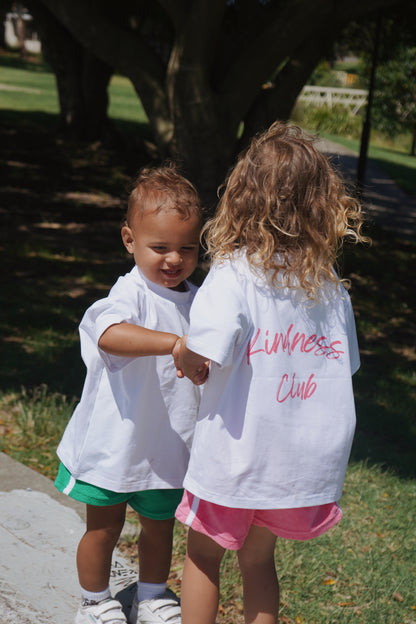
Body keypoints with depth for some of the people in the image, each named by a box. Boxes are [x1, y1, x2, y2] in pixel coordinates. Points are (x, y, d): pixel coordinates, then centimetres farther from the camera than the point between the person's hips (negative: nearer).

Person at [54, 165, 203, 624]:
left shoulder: (197, 301, 2)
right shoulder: (131, 295, -20)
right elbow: (111, 335, -44)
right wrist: (175, 343, -53)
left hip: (167, 446, 6)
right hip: (116, 442, -5)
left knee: (160, 525, 19)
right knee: (104, 527, 10)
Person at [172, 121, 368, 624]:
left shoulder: (236, 272, -18)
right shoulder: (330, 281, -2)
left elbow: (203, 354, -31)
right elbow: (343, 364, 7)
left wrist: (187, 359, -7)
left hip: (237, 449, -4)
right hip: (303, 457, 5)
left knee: (203, 555, 18)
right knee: (258, 558, 24)